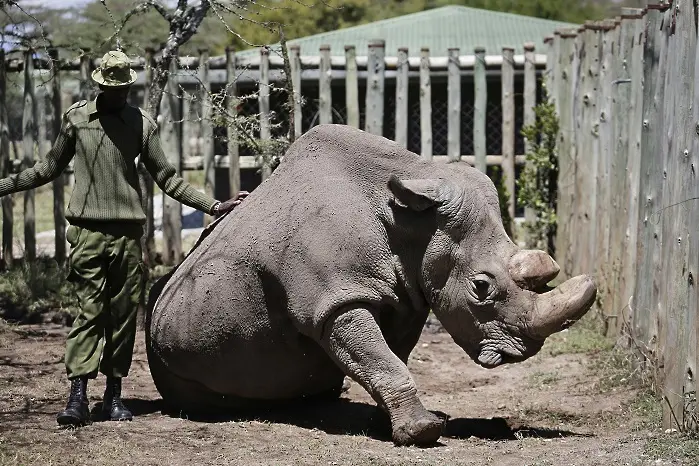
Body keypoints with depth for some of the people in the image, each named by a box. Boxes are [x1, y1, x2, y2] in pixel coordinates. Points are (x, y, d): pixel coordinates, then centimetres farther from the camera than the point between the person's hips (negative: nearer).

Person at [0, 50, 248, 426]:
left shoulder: (142, 123, 8)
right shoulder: (76, 117, 9)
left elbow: (166, 178, 12)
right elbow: (49, 168, 19)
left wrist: (214, 206, 7)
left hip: (127, 230, 1)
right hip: (87, 228, -1)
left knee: (124, 312, 1)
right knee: (89, 309, -9)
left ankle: (114, 394, 9)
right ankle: (77, 395, -14)